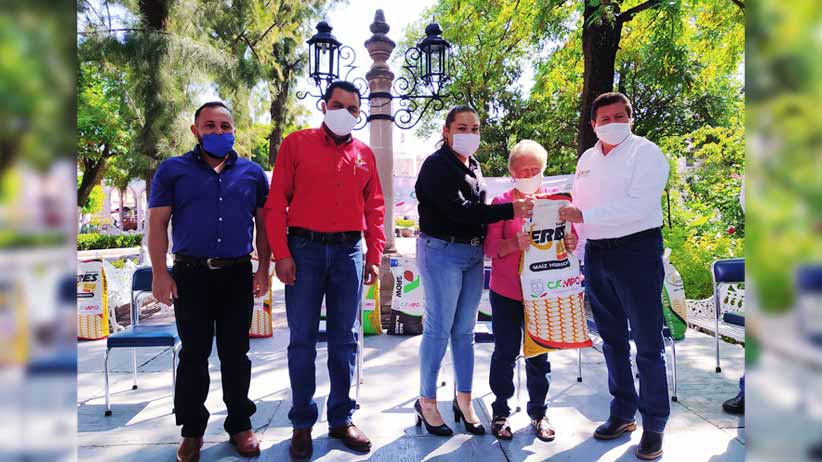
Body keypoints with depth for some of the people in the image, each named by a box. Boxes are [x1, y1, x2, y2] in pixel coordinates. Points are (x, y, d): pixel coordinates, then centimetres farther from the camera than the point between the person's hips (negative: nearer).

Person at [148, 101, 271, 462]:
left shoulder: (252, 173, 9)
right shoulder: (173, 170, 5)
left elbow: (263, 224, 11)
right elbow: (158, 223, 0)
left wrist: (263, 269, 3)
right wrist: (159, 273, -8)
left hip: (238, 275, 1)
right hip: (191, 274, -1)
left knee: (235, 354, 9)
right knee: (193, 355, 7)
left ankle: (240, 425, 21)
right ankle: (192, 431, 20)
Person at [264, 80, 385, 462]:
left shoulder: (365, 155, 11)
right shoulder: (297, 144, 1)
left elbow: (374, 208, 13)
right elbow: (276, 202, -3)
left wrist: (374, 256, 6)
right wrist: (281, 254, -9)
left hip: (348, 251, 3)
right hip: (304, 249, -2)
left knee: (345, 340, 8)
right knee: (303, 340, 3)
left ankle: (341, 419, 21)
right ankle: (302, 423, 16)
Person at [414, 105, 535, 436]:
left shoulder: (473, 166, 15)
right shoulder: (437, 165, -9)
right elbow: (459, 210, -20)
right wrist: (510, 210, -23)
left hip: (473, 254, 7)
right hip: (441, 252, -7)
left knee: (465, 331, 11)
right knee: (439, 329, -2)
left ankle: (464, 401, 21)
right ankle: (426, 402, 12)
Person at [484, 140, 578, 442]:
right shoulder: (501, 202, 0)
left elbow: (569, 237, 10)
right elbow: (491, 247, -6)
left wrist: (571, 242, -13)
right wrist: (515, 243, -25)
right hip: (506, 292, -2)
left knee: (539, 354, 9)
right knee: (506, 352, 5)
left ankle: (538, 413, 24)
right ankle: (500, 413, 19)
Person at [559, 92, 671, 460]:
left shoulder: (646, 153, -6)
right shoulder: (586, 159, 13)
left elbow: (637, 206, -19)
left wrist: (584, 216, -23)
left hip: (637, 250, -6)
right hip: (597, 254, 6)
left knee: (647, 343, -1)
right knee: (612, 338, 14)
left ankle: (654, 425, 11)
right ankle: (623, 413, 27)